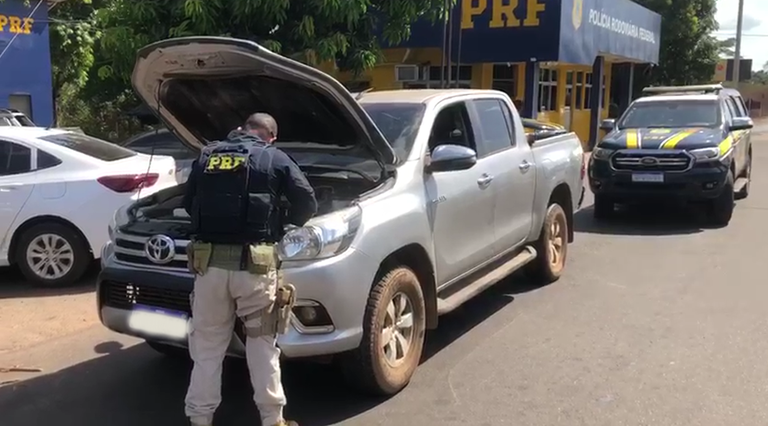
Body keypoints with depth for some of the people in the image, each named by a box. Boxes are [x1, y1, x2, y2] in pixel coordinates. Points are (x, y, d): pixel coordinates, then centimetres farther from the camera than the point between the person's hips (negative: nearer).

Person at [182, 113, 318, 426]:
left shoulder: (206, 157, 15)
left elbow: (188, 203, 21)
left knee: (207, 346, 11)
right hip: (254, 265, -2)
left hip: (209, 263, 2)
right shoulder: (275, 159, 5)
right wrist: (285, 225, 18)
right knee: (262, 343, 10)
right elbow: (307, 201, 1)